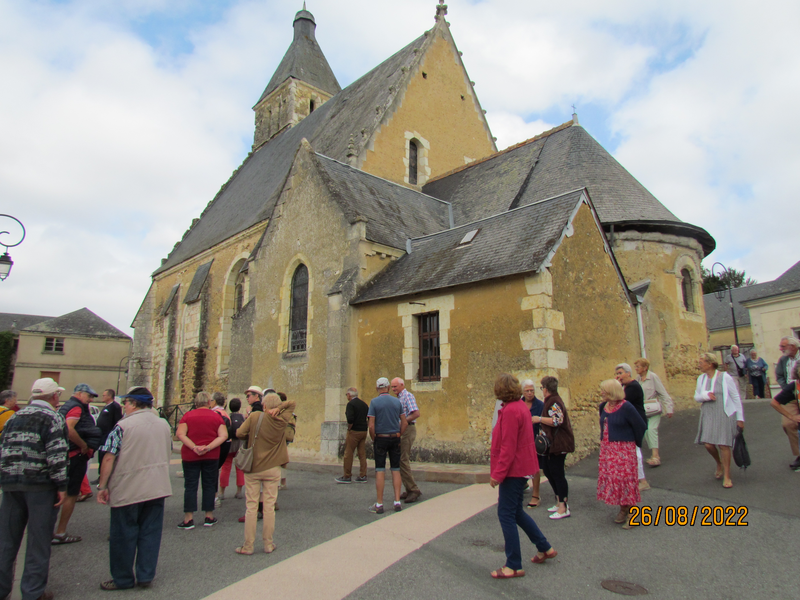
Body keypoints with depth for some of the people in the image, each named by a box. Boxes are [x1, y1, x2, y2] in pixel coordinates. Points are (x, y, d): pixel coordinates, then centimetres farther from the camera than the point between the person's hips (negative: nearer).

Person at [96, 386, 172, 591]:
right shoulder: (164, 425, 6)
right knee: (150, 533, 12)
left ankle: (122, 579, 22)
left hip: (127, 490, -5)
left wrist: (102, 486, -4)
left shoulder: (123, 425, -12)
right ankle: (146, 576, 19)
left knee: (123, 535, 10)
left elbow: (109, 458, -13)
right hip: (157, 488, 5)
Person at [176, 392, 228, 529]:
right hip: (211, 456, 1)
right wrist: (209, 447, -14)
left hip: (190, 456, 0)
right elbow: (223, 435, -10)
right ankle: (209, 517, 16)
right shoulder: (216, 416, 0)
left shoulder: (188, 415, -1)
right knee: (209, 485, 10)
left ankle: (188, 519, 7)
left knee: (190, 486, 6)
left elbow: (180, 434, -13)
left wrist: (194, 447, -17)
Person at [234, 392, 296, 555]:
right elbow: (292, 404, 10)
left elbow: (239, 433, -11)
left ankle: (248, 546, 13)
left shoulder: (255, 416, -9)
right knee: (269, 507, 7)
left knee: (251, 507, 6)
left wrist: (251, 436, 8)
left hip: (253, 468, -1)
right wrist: (279, 408, -6)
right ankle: (268, 544, 15)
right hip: (272, 469, 1)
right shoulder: (282, 420, -3)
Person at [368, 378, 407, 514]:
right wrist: (399, 436, 13)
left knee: (380, 470, 1)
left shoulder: (374, 402, -8)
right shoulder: (397, 401, 3)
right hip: (395, 438, 3)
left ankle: (379, 504, 3)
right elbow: (405, 423, 3)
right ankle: (397, 502, 7)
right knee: (396, 470, 9)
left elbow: (371, 426, -12)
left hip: (380, 438, -3)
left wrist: (373, 440, 2)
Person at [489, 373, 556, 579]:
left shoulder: (510, 410, -21)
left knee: (506, 515, -1)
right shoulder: (521, 407, 9)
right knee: (516, 512, 21)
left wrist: (498, 473, -19)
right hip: (521, 467, 10)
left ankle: (514, 566, 7)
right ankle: (544, 548, 31)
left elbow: (508, 446, -23)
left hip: (514, 470, -10)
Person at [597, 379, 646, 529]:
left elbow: (640, 426, -10)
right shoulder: (603, 407, 5)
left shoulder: (626, 407, -16)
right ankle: (623, 509, 25)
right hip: (607, 448, 7)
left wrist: (635, 443, 1)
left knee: (625, 478, -5)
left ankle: (631, 513, 8)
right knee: (609, 478, 9)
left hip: (624, 449, -7)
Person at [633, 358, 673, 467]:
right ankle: (654, 455, 17)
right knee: (645, 432, 4)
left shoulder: (653, 377, -9)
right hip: (643, 410, 5)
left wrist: (668, 409, -9)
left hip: (654, 409, -5)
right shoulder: (637, 378, 5)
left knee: (652, 429, -17)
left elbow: (663, 393, -7)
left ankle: (655, 456, -17)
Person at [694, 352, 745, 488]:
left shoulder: (725, 377, -6)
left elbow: (736, 398, -2)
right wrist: (706, 395, -10)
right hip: (708, 415, 4)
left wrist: (740, 417, -2)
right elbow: (697, 396, 13)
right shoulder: (701, 378, 7)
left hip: (724, 414, -4)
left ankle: (727, 476, 11)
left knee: (723, 444, -6)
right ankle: (719, 464, 29)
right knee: (708, 444, -3)